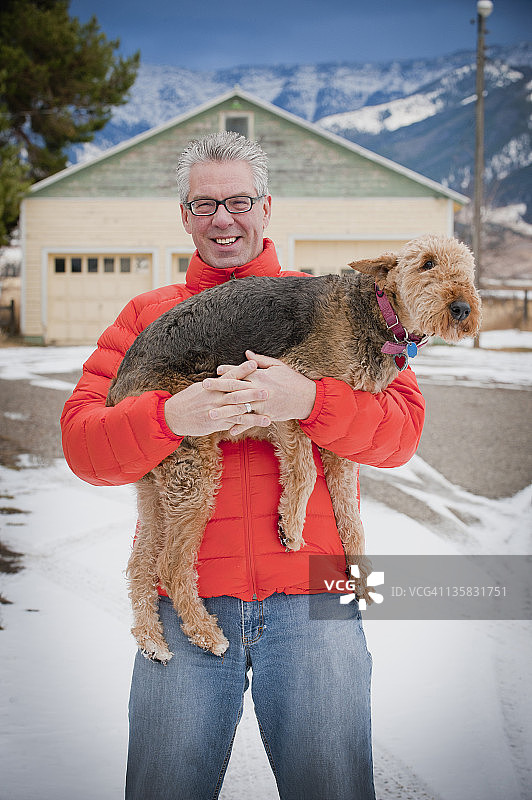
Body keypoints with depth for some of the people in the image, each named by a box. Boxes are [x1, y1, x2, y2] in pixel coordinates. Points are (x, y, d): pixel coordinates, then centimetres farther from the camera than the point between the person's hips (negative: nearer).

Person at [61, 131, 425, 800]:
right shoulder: (146, 316, 12)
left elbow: (402, 427, 0)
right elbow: (81, 444, 1)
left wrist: (308, 400, -17)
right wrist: (172, 416, -17)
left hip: (312, 600, 0)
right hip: (185, 605, 1)